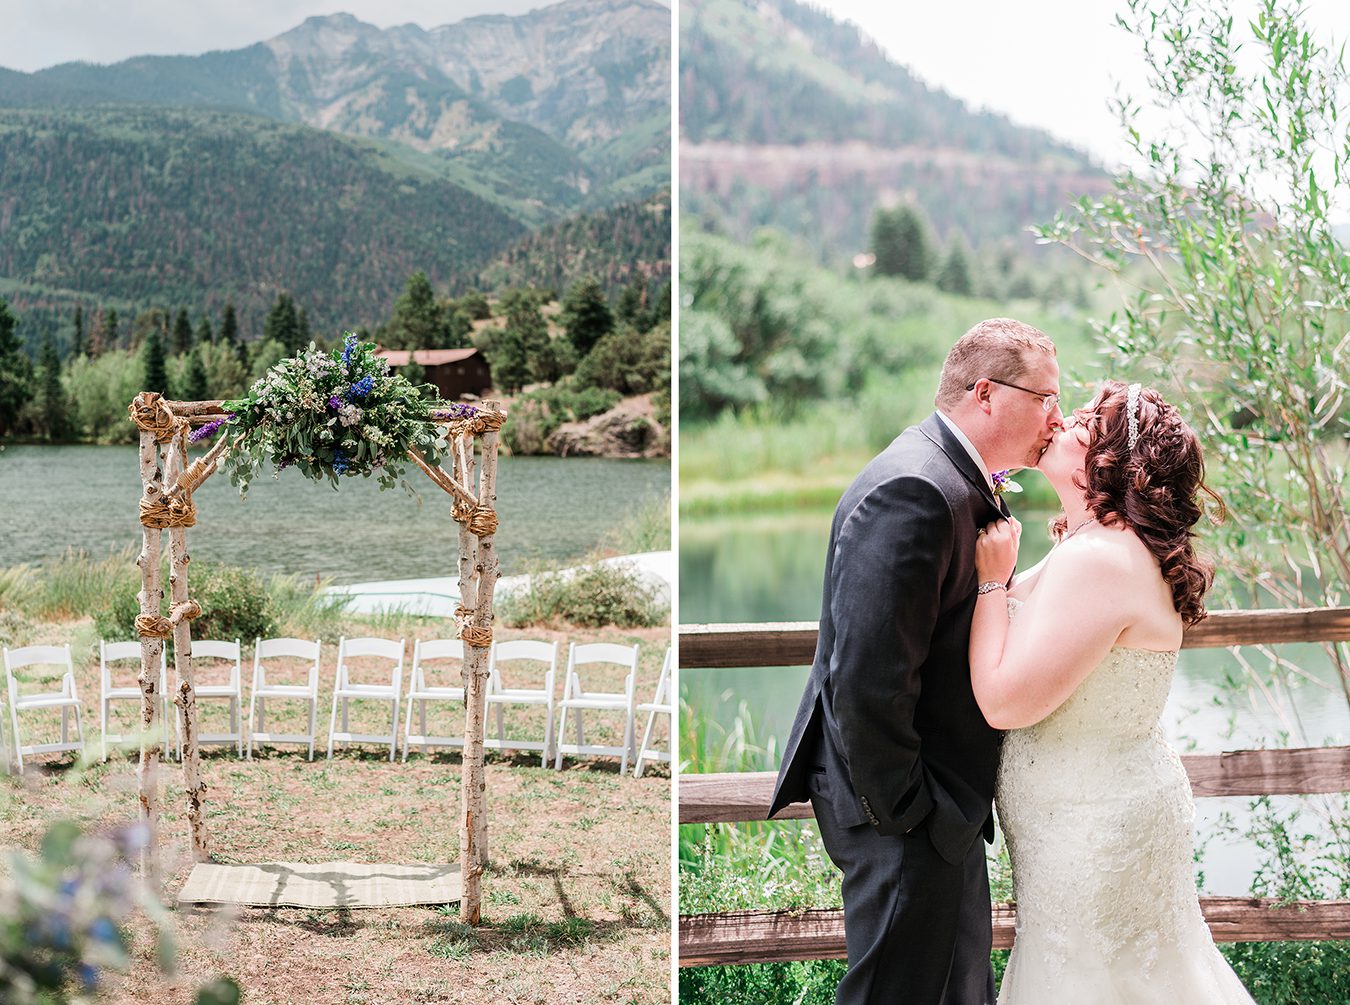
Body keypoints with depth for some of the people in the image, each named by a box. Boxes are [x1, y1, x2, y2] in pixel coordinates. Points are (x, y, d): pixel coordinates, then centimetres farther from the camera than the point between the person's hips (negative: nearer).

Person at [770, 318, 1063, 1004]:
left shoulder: (954, 479, 9)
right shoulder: (915, 493, -25)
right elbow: (868, 681, -29)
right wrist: (900, 813, -20)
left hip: (943, 803, 10)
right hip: (905, 817, -10)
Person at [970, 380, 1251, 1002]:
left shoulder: (1098, 560, -27)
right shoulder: (1107, 548, 6)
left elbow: (1005, 700, -29)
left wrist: (991, 579, -20)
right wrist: (1000, 570, 3)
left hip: (1095, 828, -10)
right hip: (1102, 812, 10)